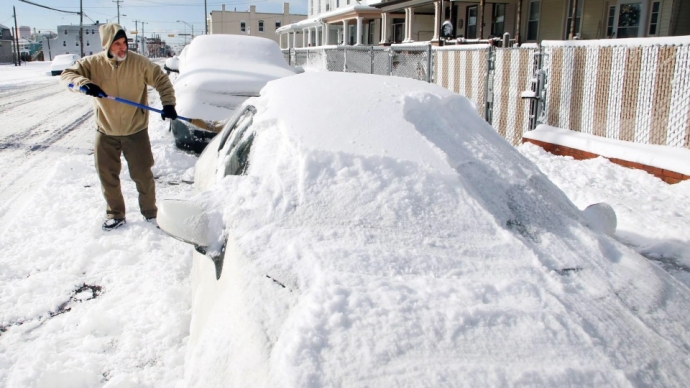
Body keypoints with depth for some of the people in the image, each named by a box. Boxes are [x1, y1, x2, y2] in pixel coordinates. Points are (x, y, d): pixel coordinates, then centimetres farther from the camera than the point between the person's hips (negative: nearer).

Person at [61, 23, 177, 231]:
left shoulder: (139, 62, -12)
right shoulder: (93, 63, -7)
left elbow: (162, 80, -5)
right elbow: (67, 74, -6)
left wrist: (168, 104, -17)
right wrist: (84, 83, -28)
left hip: (136, 130, -2)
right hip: (106, 132, 3)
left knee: (142, 174, 4)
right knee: (107, 175, 10)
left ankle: (150, 213, 21)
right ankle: (115, 215, 27)